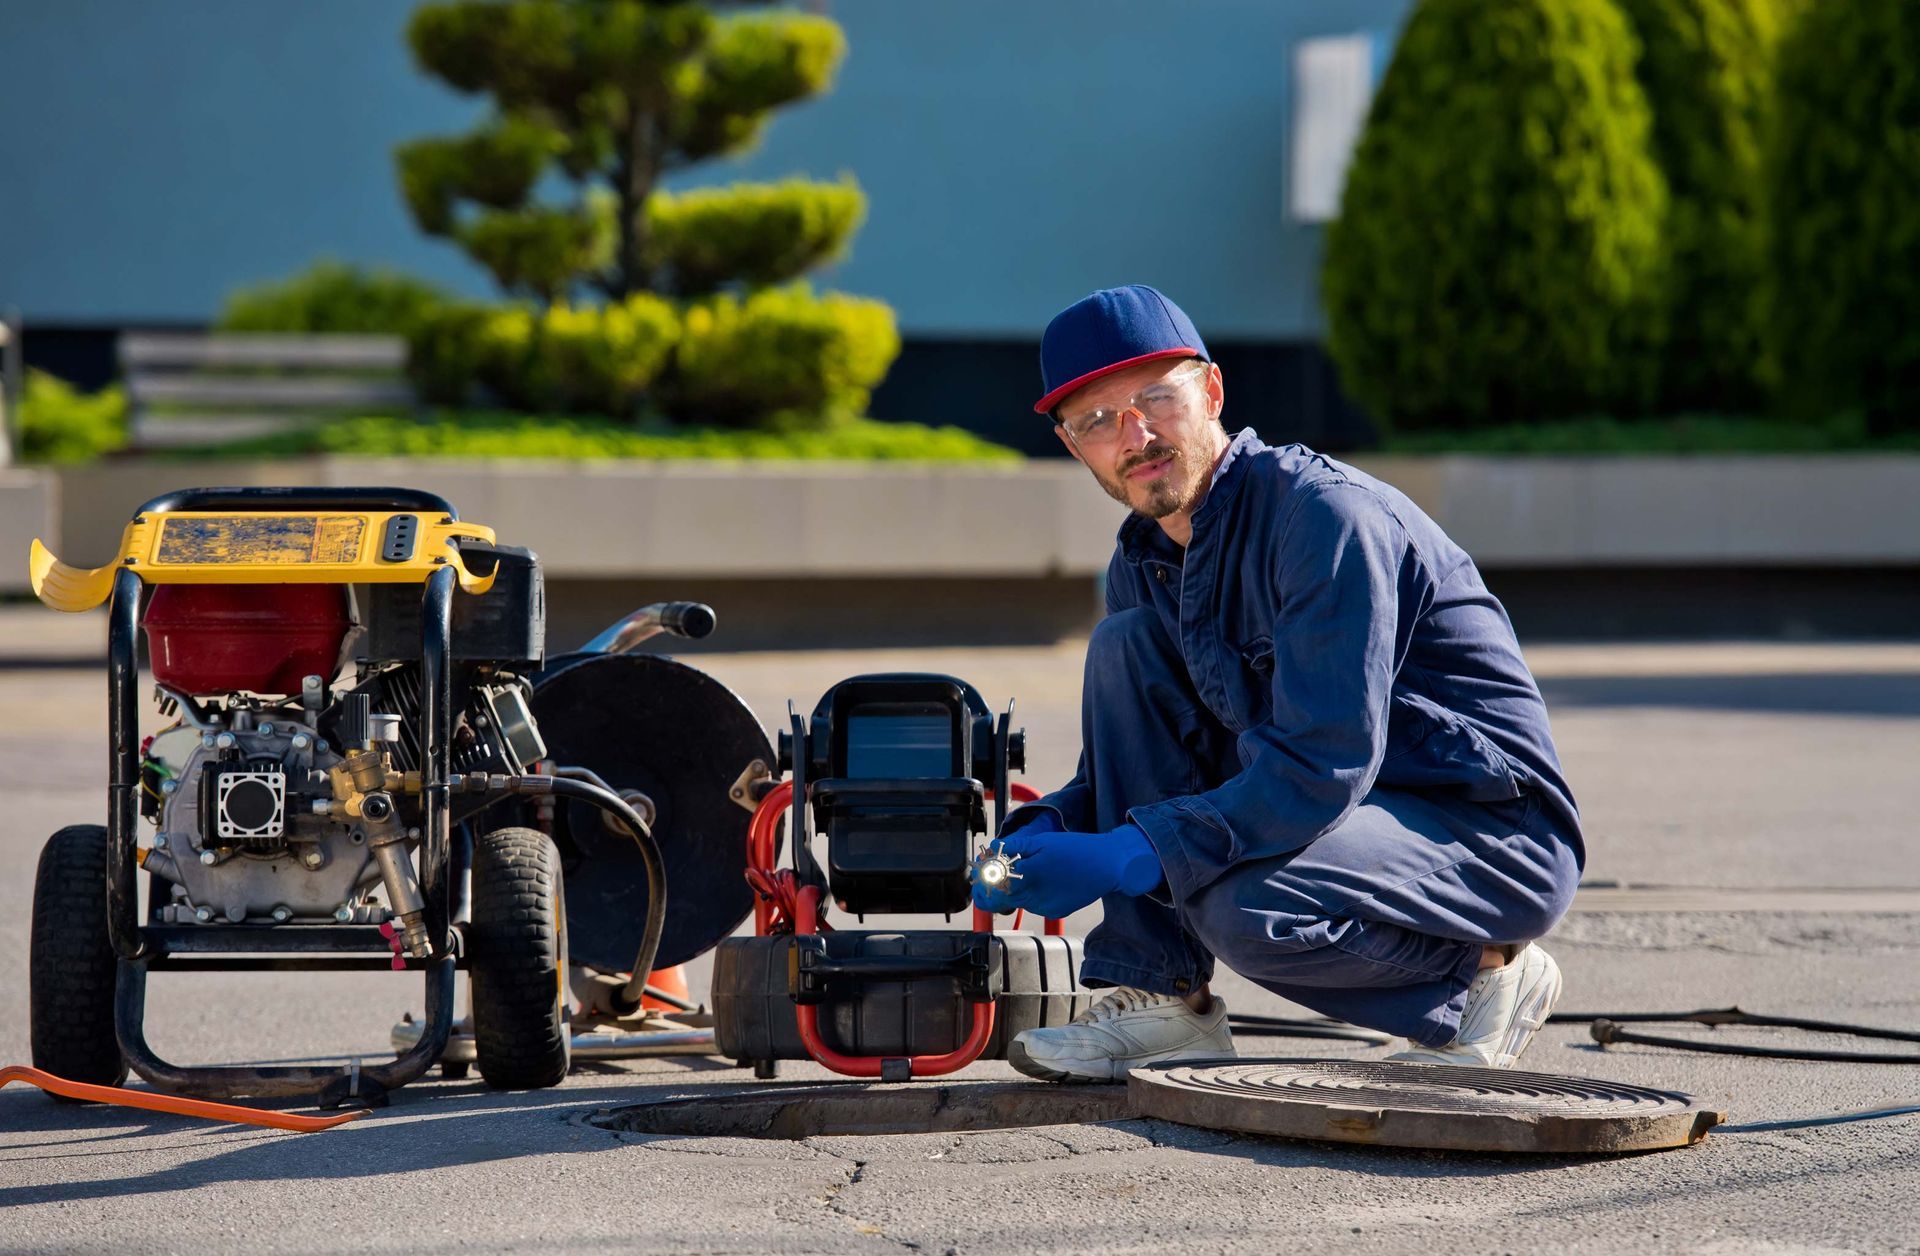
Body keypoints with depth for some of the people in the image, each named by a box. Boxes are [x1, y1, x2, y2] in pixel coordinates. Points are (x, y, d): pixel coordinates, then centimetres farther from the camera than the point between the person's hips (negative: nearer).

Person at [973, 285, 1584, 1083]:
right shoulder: (1144, 562, 6)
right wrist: (1044, 832, -9)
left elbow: (1323, 769, -28)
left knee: (1248, 910, -36)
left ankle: (1483, 978, -5)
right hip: (1341, 809, 8)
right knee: (1125, 647, -5)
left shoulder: (1327, 515, -21)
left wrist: (1119, 859, -30)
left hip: (1500, 841, -8)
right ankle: (1161, 1002, -6)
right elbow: (1118, 769, 14)